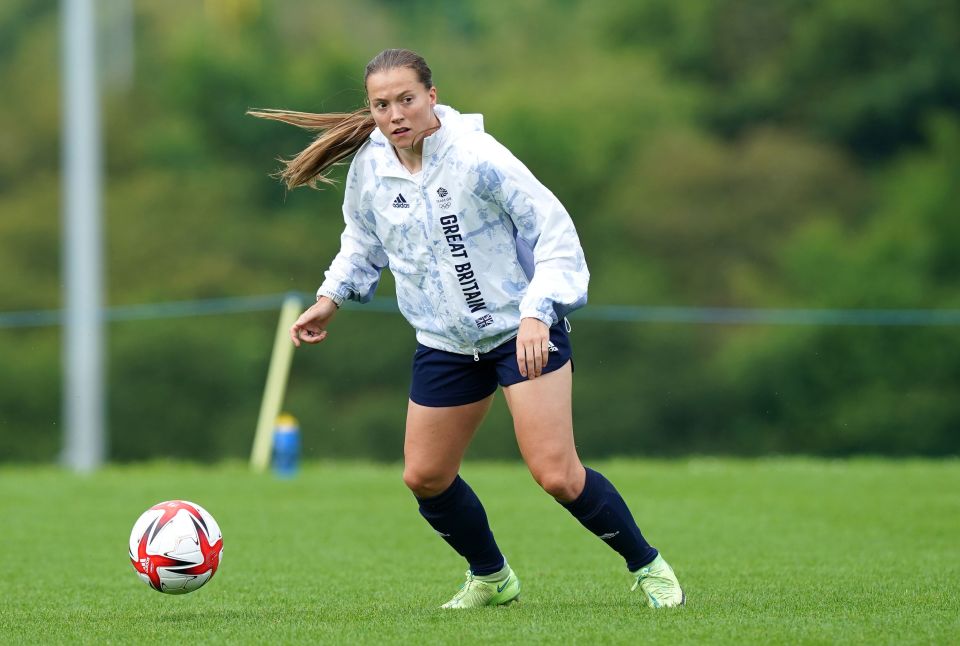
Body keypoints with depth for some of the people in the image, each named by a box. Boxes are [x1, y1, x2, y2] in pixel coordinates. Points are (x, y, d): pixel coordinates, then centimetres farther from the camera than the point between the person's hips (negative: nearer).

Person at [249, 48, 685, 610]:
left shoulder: (476, 156, -21)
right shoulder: (369, 167, -4)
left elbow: (555, 230, -18)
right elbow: (363, 241, 19)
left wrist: (536, 313, -28)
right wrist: (331, 298, 7)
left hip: (525, 329, -6)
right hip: (446, 344, 6)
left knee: (557, 475, -15)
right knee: (425, 477, 9)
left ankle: (648, 567, 6)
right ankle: (491, 578, 34)